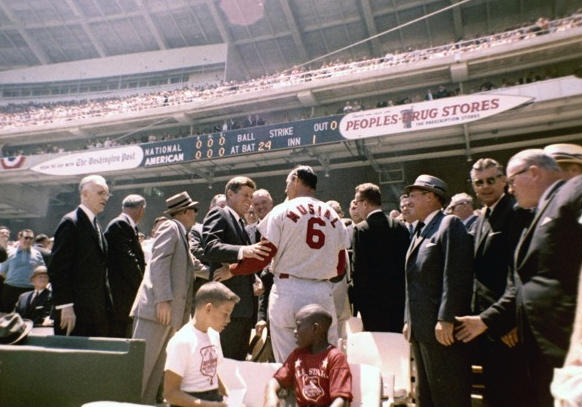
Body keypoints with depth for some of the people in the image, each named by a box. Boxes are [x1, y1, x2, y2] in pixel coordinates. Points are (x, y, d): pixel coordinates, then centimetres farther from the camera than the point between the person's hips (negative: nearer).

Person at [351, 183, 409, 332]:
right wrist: (405, 294, 15)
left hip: (372, 300, -5)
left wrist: (357, 300, -5)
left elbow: (358, 268, -13)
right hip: (399, 298, 5)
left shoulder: (360, 229, -11)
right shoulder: (401, 227, 4)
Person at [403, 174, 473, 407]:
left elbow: (455, 276, -18)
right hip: (420, 329, 9)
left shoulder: (449, 224, -8)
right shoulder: (420, 230, 19)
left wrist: (445, 319, -22)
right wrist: (408, 319, 17)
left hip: (441, 329, -9)